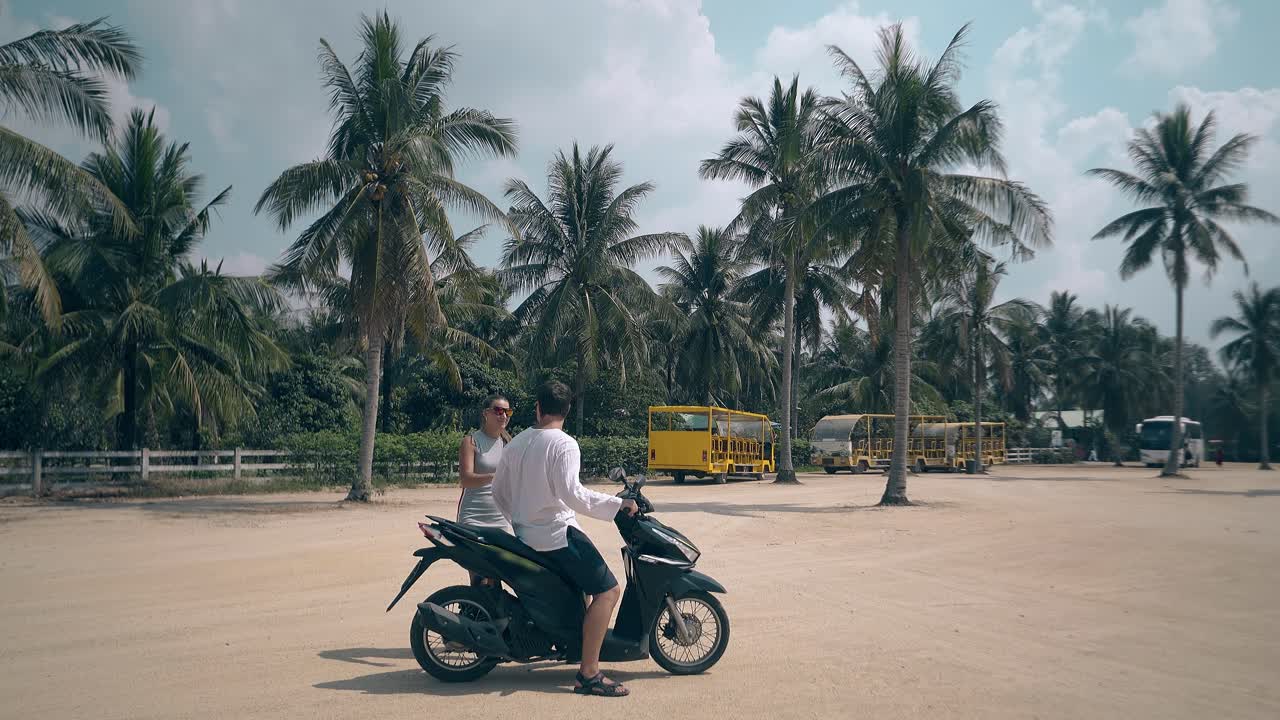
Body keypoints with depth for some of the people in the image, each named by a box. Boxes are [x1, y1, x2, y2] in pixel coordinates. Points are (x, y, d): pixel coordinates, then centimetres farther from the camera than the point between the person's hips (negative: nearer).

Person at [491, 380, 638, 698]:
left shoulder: (516, 443, 10)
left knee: (585, 579, 29)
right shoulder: (563, 444, -12)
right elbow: (570, 492, -24)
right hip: (557, 534, -9)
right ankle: (589, 674, -15)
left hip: (527, 534, 9)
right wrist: (617, 504, -17)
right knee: (607, 590, -9)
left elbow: (498, 491, 16)